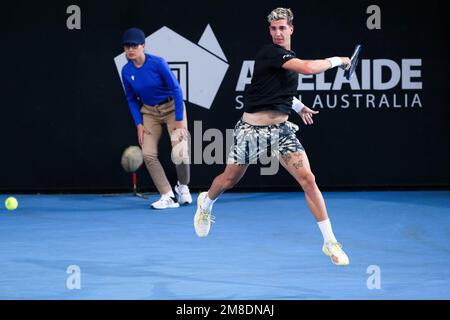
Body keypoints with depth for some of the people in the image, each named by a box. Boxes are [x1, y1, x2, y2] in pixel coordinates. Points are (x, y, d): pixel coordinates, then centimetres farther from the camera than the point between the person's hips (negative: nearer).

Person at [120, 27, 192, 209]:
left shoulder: (157, 63, -21)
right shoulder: (126, 71, -7)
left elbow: (176, 89, -16)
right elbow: (132, 99, 6)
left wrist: (179, 119, -17)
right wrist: (139, 124, -4)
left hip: (172, 107, -4)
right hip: (149, 111, 4)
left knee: (179, 152, -17)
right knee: (148, 154, -11)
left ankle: (183, 187, 13)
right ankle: (168, 197, -5)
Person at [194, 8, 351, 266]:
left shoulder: (289, 56, 10)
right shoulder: (270, 53, -17)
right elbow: (308, 68, -31)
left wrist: (298, 105, 25)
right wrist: (336, 60, -17)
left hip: (281, 128, 6)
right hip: (252, 128, -6)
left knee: (308, 179, -11)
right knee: (229, 180, 13)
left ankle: (330, 242, -7)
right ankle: (206, 204, 50)